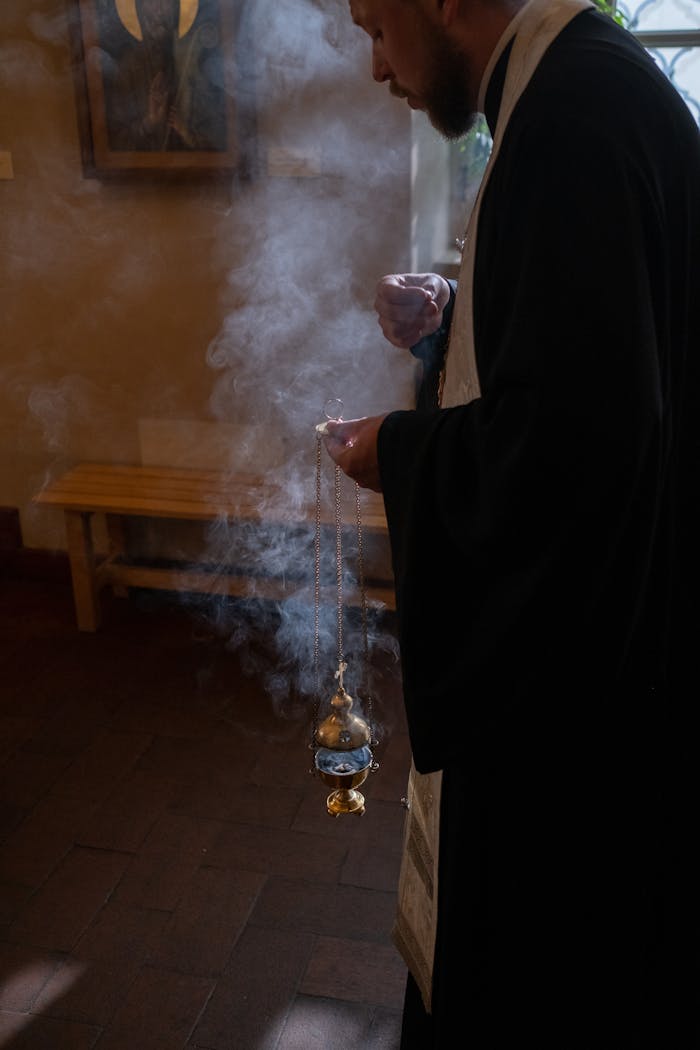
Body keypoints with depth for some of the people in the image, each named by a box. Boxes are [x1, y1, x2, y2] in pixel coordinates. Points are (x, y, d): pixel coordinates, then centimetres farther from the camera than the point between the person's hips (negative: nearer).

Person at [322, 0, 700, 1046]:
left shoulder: (577, 111, -24)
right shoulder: (581, 85, 9)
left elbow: (573, 431, -31)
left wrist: (399, 450, -14)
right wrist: (454, 316, 4)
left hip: (571, 638, -10)